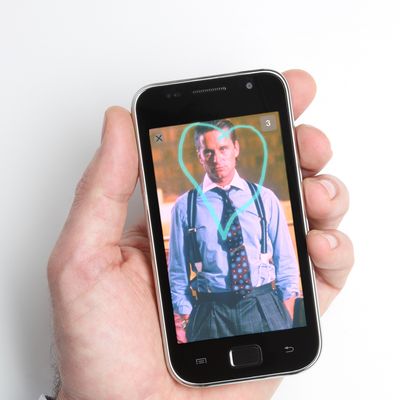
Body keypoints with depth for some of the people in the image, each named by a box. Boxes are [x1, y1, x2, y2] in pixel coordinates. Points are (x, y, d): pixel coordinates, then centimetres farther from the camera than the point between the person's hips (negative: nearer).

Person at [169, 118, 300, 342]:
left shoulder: (265, 198, 4)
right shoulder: (185, 206, -1)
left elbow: (286, 261, 5)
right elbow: (178, 273, 4)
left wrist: (288, 322, 0)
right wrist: (186, 320, -1)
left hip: (264, 307, 1)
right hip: (211, 312, -1)